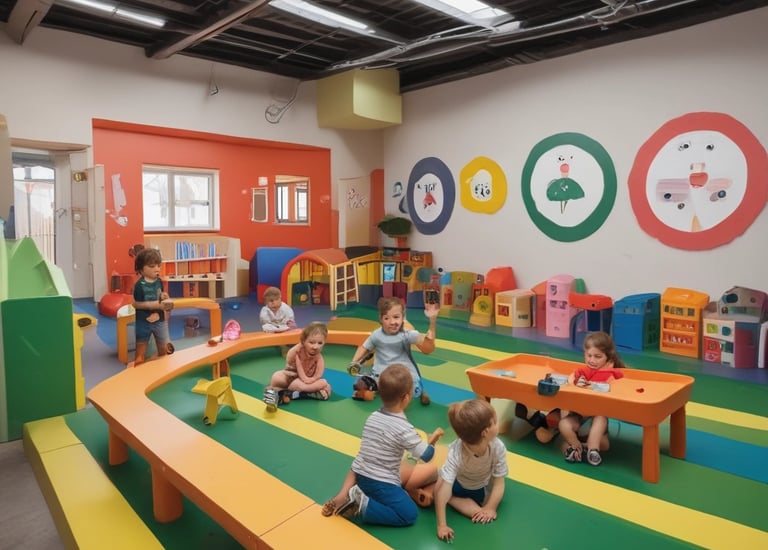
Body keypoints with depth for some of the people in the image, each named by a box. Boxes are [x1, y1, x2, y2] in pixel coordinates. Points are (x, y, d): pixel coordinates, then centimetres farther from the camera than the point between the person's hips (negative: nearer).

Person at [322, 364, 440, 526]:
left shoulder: (373, 417, 5)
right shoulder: (404, 429, -17)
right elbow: (426, 456, -7)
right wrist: (432, 441, 13)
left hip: (361, 476, 8)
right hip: (380, 483, -7)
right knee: (410, 514, -4)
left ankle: (347, 496, 5)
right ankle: (361, 508, -13)